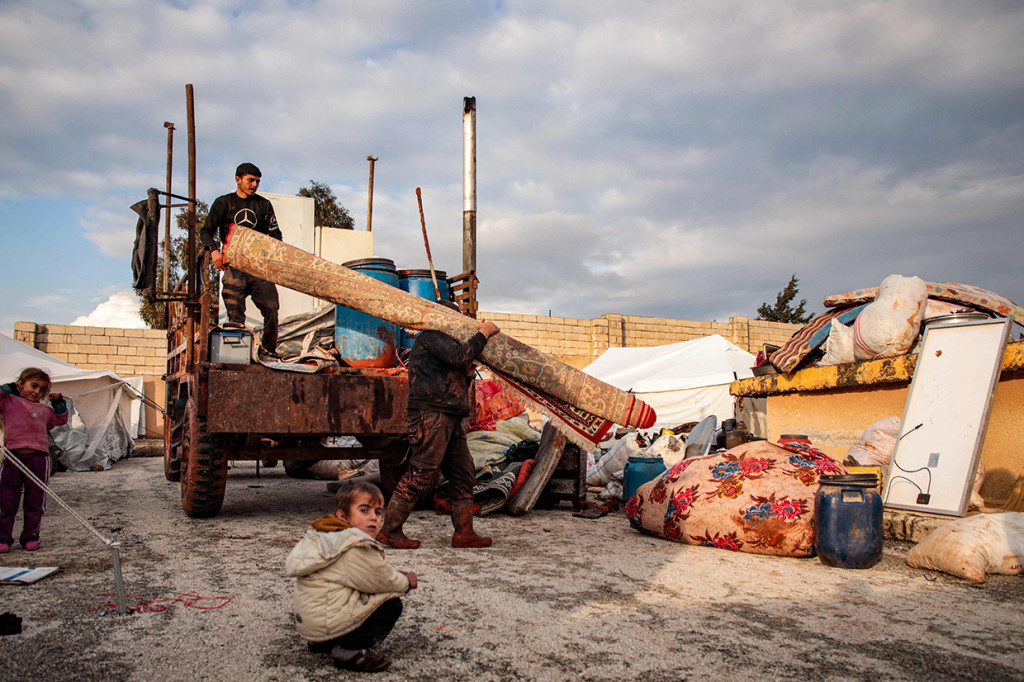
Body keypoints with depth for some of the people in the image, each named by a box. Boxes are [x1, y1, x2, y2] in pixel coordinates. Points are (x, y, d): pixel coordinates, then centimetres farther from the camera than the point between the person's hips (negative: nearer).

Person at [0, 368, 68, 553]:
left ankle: (30, 536, 19)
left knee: (35, 502, 7)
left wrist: (59, 404, 21)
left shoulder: (44, 409, 20)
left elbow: (61, 420, 34)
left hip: (38, 457, 3)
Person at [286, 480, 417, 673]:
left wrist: (395, 576, 11)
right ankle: (349, 650, -11)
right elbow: (383, 581, -11)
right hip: (328, 626, -10)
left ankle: (322, 644, 19)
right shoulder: (357, 550, -19)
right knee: (391, 604, -7)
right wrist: (406, 582, 8)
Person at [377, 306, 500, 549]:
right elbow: (459, 356, -16)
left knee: (464, 475, 7)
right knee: (420, 474, -11)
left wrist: (467, 373, 11)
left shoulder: (443, 340, 30)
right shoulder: (431, 335, 1)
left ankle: (464, 532, 11)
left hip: (451, 419, 10)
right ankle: (390, 529, -3)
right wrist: (483, 334, -5)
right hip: (430, 414, -10)